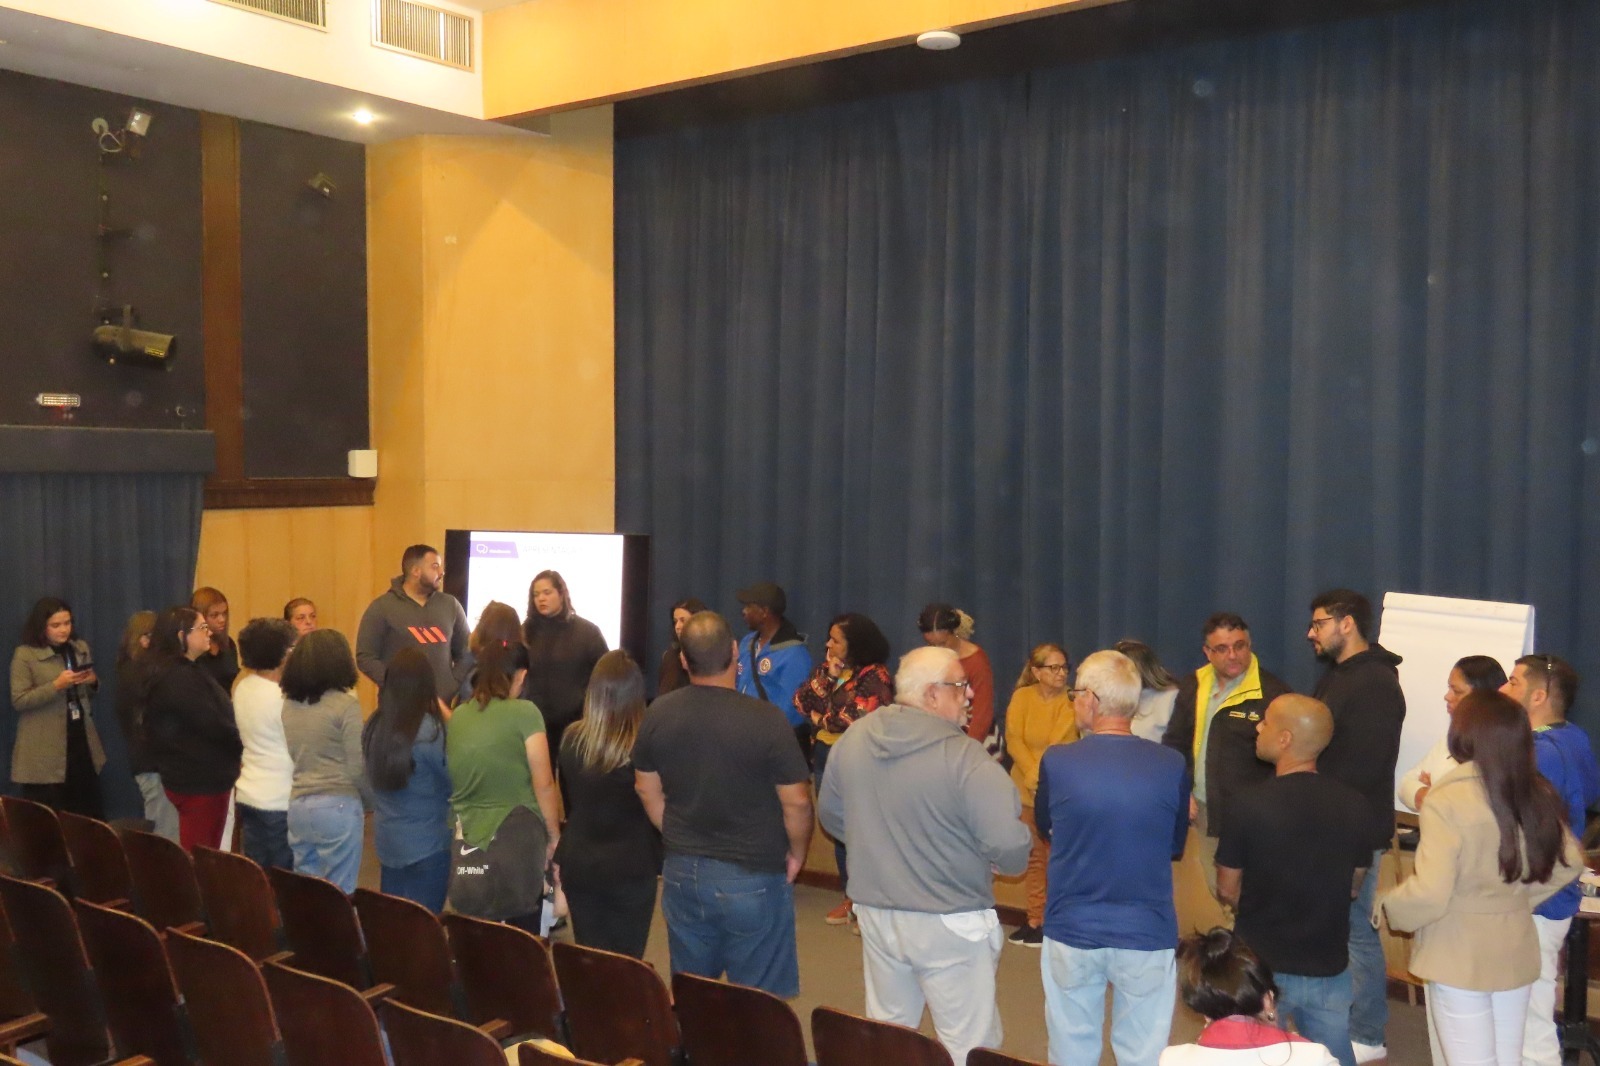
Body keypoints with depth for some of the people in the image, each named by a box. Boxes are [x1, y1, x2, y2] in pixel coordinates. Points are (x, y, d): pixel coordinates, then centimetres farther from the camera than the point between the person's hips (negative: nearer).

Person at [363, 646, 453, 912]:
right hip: (427, 842, -6)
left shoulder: (373, 726, -2)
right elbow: (452, 783, -10)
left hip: (386, 839, 6)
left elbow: (370, 783, 11)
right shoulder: (429, 729, -21)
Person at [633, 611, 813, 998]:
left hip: (682, 874, 4)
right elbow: (796, 802, -14)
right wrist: (797, 853, 4)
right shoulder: (766, 719, -19)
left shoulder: (658, 714, -5)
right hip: (753, 877, -4)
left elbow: (647, 790, 7)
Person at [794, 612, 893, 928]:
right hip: (824, 760, 7)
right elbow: (802, 702, 1)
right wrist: (827, 676, -12)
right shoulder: (826, 668, 10)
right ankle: (850, 897, 25)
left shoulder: (875, 676, -14)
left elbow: (855, 720, -20)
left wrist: (821, 719, -4)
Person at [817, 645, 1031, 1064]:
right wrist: (1009, 862, -1)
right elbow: (1010, 847, -24)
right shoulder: (964, 757, -21)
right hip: (951, 922, -6)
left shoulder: (853, 739, -2)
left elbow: (832, 816, 11)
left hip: (875, 912, 6)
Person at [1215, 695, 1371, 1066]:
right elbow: (1353, 885, 5)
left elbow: (1228, 888, -8)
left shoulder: (1249, 803, -19)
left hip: (1261, 965, -2)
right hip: (1329, 966, 3)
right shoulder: (1353, 805, -9)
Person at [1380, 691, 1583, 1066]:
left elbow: (1430, 893, -25)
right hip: (1516, 948, 6)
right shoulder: (1537, 793, -3)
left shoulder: (1448, 800, -23)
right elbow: (1568, 863, 11)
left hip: (1461, 955, -6)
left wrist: (1390, 908, -6)